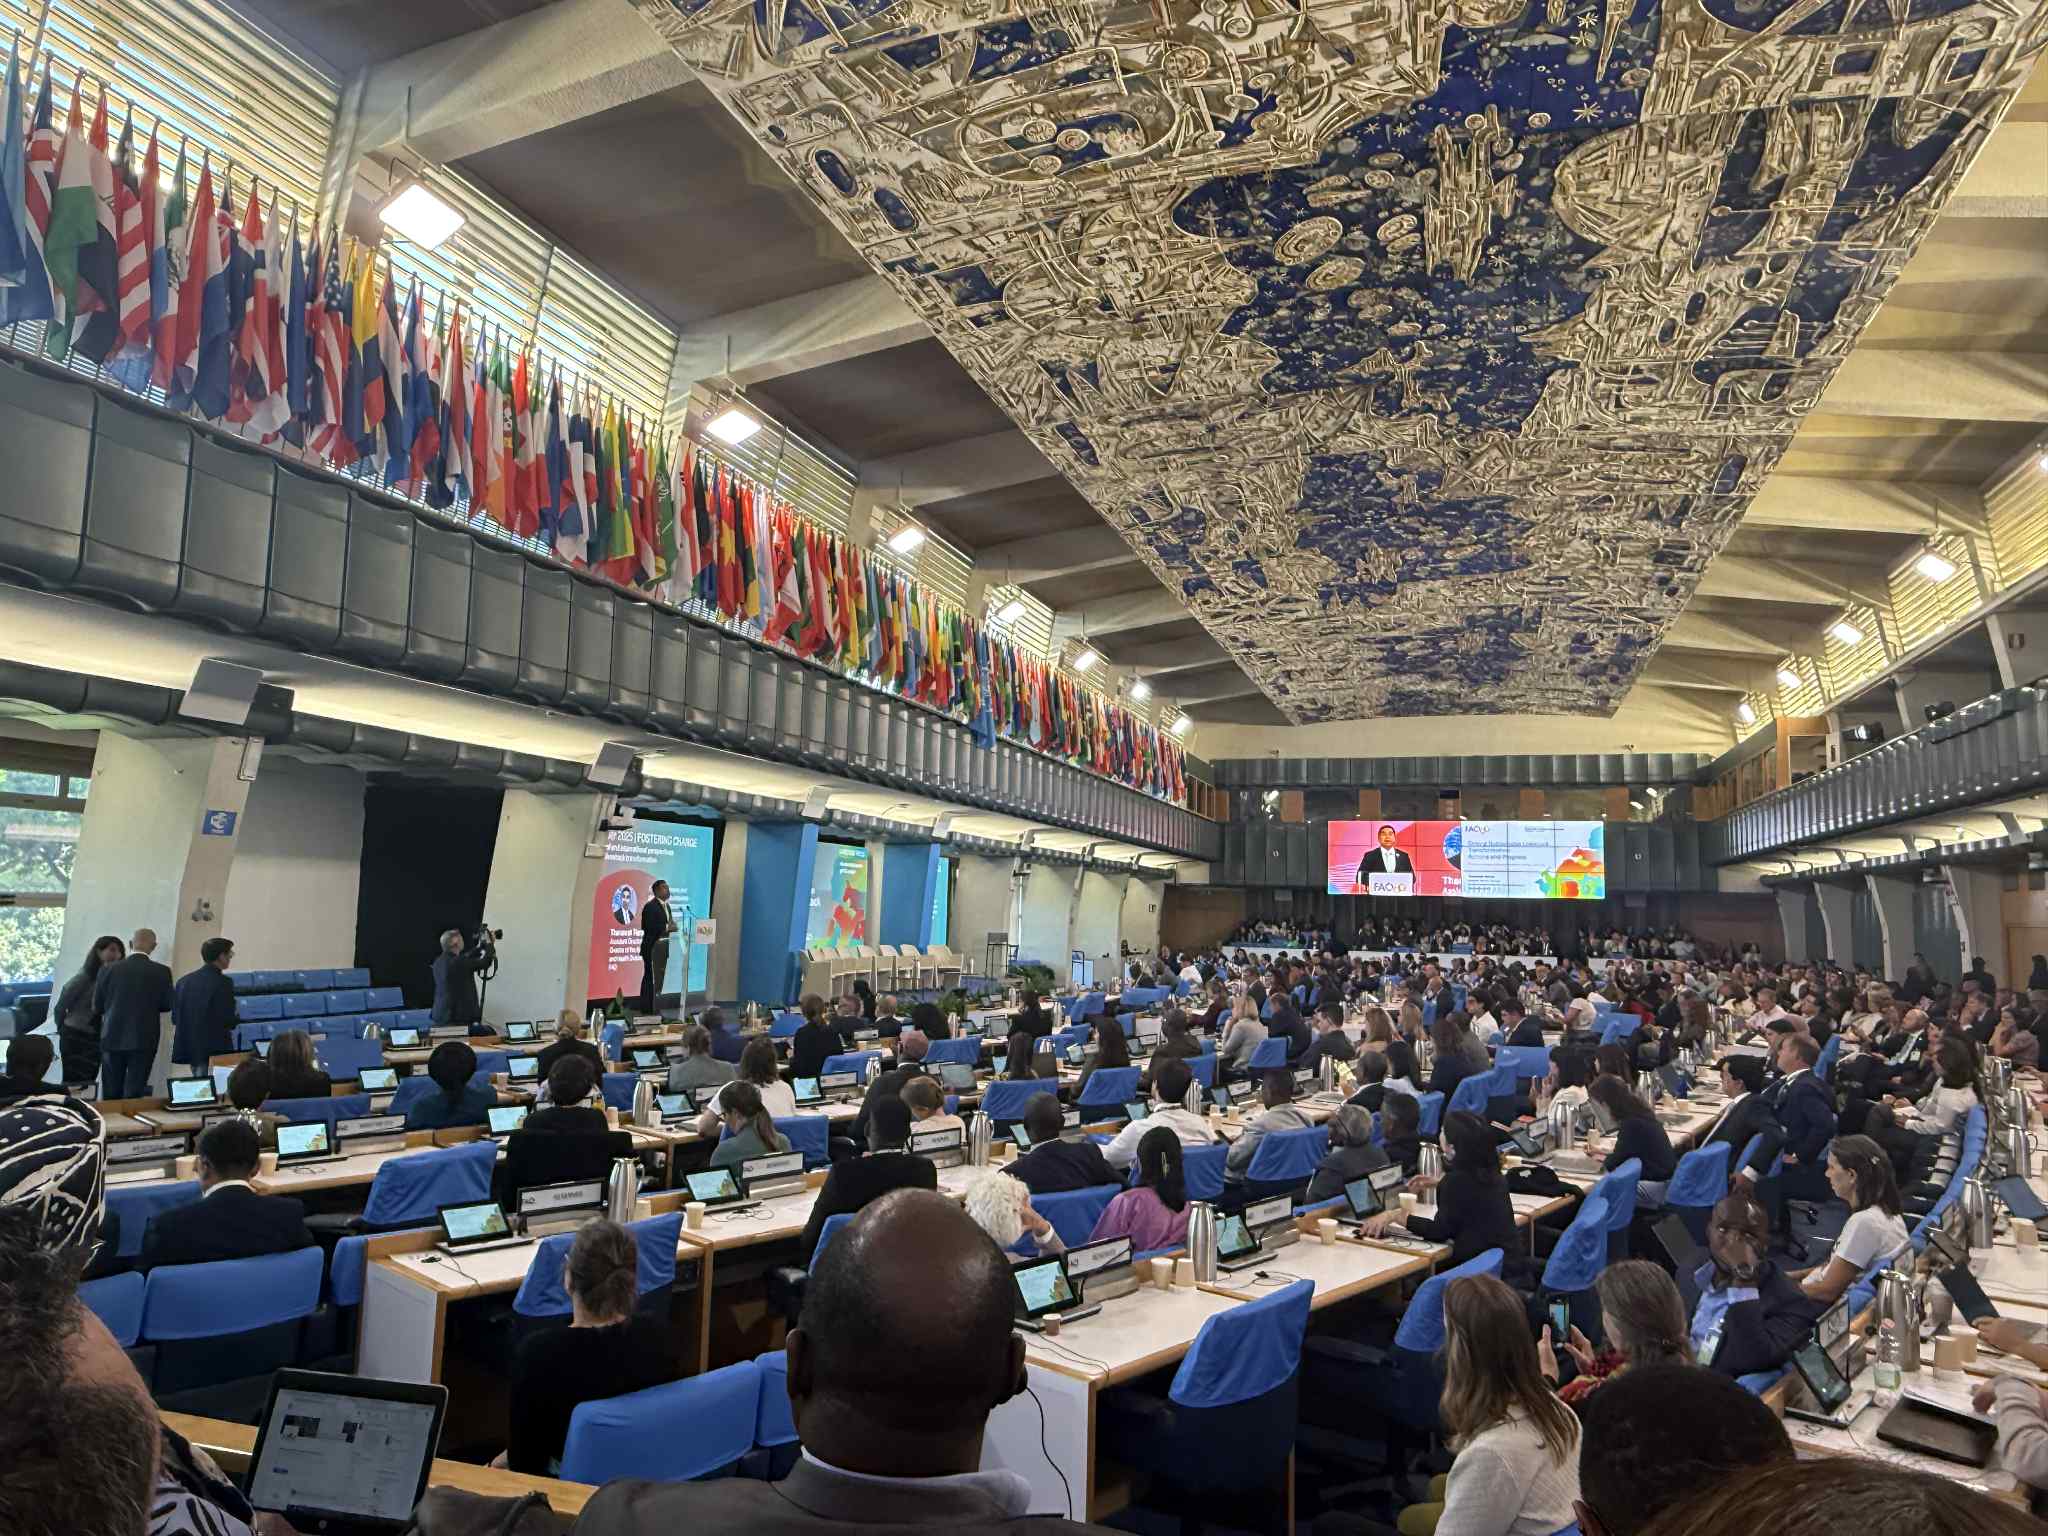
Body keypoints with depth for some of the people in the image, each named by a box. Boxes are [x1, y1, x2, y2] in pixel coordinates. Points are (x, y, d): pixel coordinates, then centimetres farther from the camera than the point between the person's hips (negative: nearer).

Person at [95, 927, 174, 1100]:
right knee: (133, 1092, 1)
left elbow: (96, 1007, 4)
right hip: (144, 1040, -2)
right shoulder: (162, 972, -8)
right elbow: (166, 1006, 1)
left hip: (112, 1038, 2)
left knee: (111, 1095, 11)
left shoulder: (108, 969, -4)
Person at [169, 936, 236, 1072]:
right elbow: (229, 1021, -15)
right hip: (215, 1049, -7)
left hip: (189, 1046, 7)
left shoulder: (184, 980, 5)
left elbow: (175, 1017, 8)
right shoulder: (223, 982, -14)